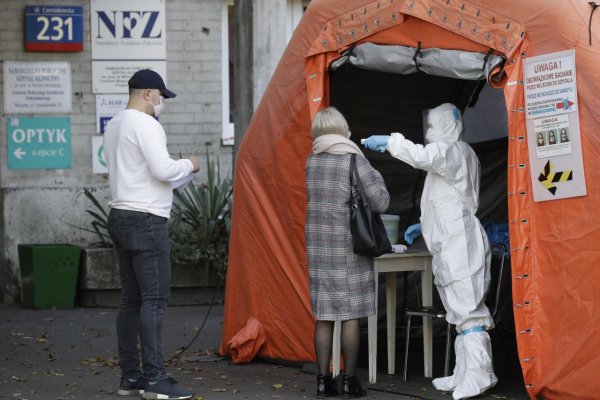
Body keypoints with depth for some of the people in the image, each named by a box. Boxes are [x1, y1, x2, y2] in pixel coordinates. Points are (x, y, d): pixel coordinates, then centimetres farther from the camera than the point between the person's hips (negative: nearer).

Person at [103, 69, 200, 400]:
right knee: (154, 299, -10)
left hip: (121, 217, 10)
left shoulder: (114, 125, 17)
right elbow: (163, 169, -21)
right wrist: (189, 165, -2)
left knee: (131, 299, 10)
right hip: (145, 220, -10)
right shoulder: (145, 124, -13)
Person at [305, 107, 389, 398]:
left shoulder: (311, 162, 5)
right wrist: (376, 178, 8)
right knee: (350, 316, 2)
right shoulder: (355, 161, -10)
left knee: (323, 316, 8)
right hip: (349, 248, -4)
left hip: (318, 247, 4)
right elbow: (380, 203, -10)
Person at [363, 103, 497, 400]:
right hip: (452, 246, 11)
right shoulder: (455, 154, 26)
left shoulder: (451, 150, -6)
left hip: (459, 243, -11)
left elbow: (421, 156, -29)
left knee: (467, 309, -15)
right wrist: (425, 225, 30)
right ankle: (464, 375, 11)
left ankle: (477, 375, -20)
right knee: (461, 311, 10)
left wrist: (389, 141, -19)